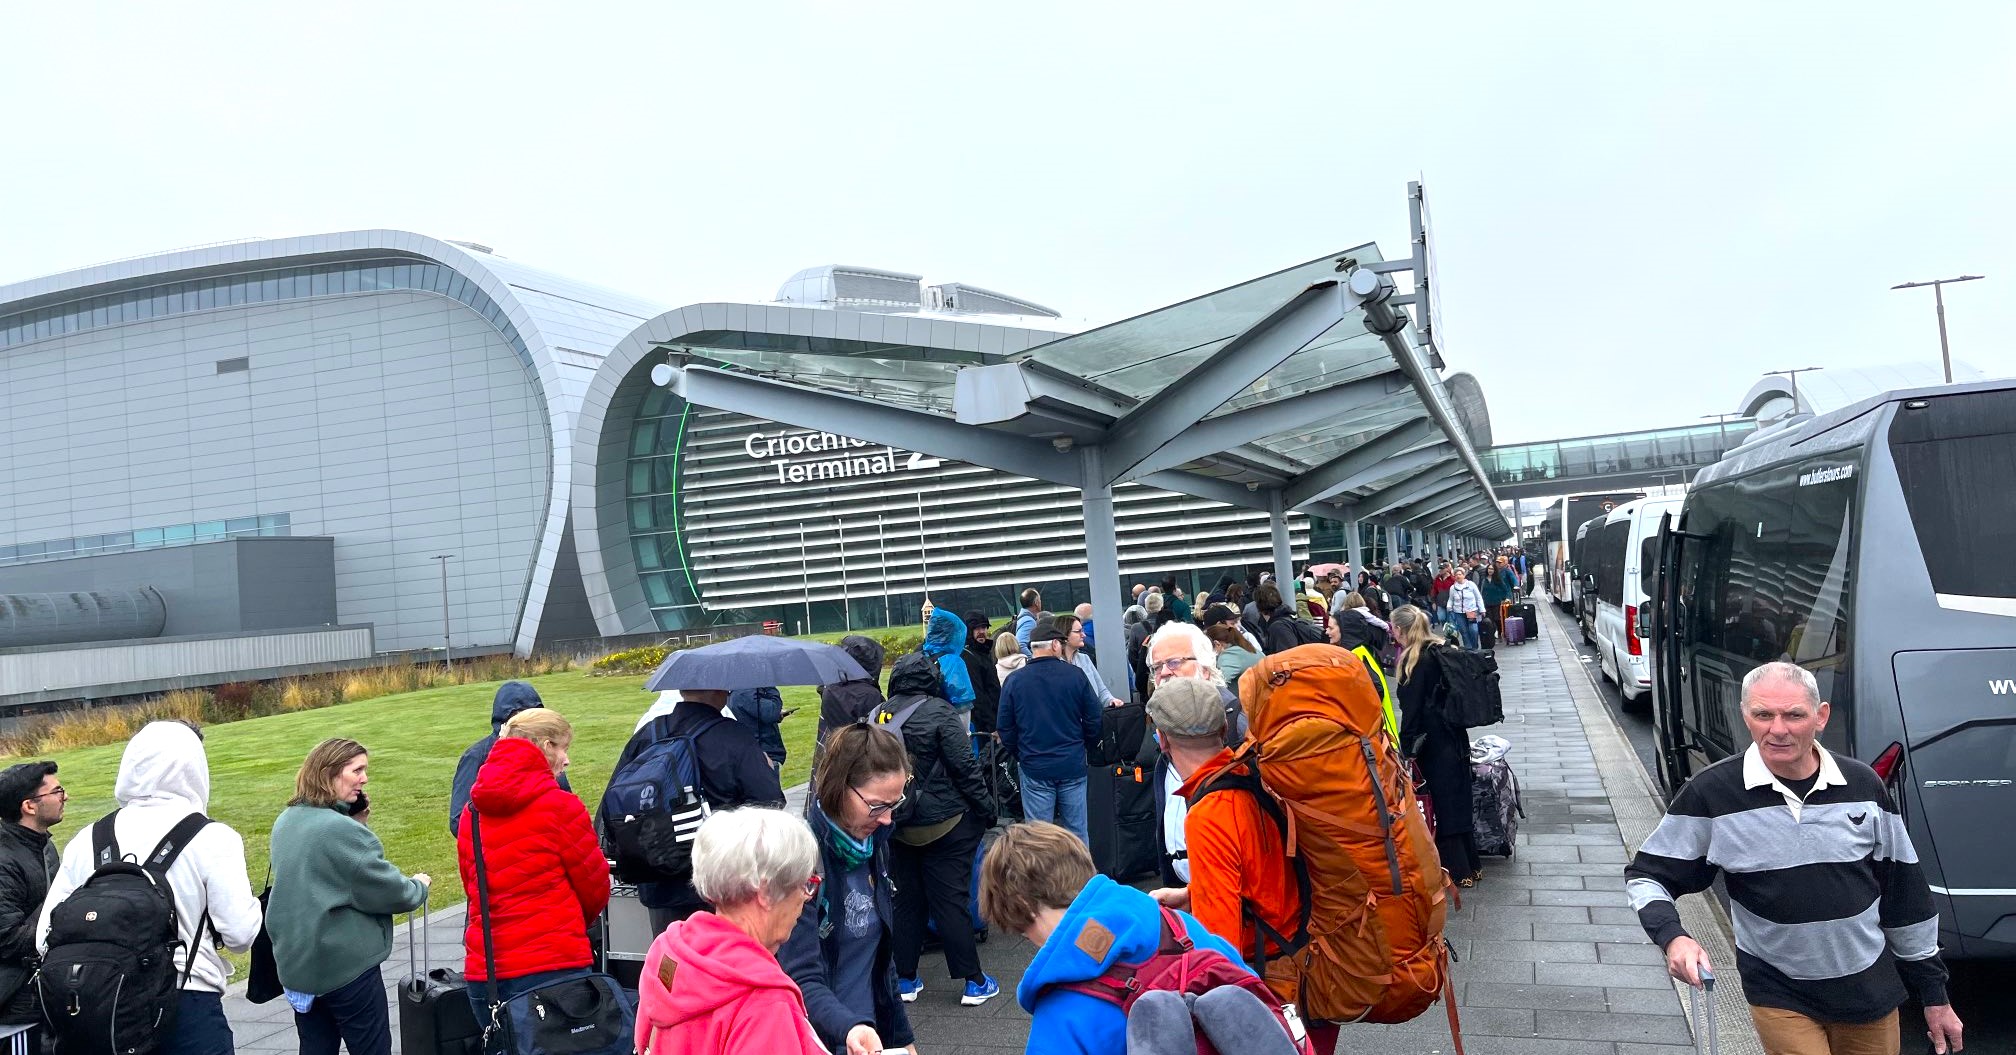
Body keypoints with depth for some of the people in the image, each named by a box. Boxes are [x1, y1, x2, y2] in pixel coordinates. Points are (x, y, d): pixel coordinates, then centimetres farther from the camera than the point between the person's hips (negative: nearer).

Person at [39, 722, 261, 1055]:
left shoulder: (86, 840, 3)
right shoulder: (211, 838, -10)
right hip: (187, 1004, -4)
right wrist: (253, 904, 8)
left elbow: (47, 936, 4)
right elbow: (239, 934, -13)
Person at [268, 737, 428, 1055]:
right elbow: (386, 890, -17)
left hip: (296, 964, 8)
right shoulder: (342, 829, -22)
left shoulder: (286, 821, 5)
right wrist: (418, 888, 3)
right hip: (347, 967, -8)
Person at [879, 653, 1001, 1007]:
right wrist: (986, 808, -4)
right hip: (944, 824, -5)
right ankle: (974, 982, 7)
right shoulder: (939, 712, -13)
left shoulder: (880, 714, 2)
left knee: (906, 901, 13)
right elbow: (965, 766, -14)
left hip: (899, 827, 5)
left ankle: (906, 979, 21)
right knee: (952, 900, 0)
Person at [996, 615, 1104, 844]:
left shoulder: (1013, 682, -5)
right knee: (1077, 830, 12)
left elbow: (1005, 730, 1)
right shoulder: (1075, 675, -6)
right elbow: (1095, 720, -1)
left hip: (1034, 768, 0)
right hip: (1073, 766, 0)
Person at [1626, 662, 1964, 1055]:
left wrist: (1934, 994, 10)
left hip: (1871, 990, 3)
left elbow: (1906, 893, 5)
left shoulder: (1864, 785, -5)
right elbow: (1646, 874, -6)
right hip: (1781, 997, -3)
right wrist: (1673, 936, -25)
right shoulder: (1712, 793, -14)